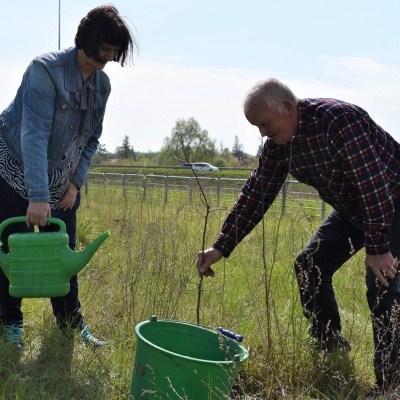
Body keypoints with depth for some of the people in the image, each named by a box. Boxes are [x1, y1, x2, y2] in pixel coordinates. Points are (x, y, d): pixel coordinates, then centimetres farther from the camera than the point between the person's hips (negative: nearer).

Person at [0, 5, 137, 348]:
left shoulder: (102, 84, -1)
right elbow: (34, 134, -31)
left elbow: (92, 138, 8)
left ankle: (71, 322, 17)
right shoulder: (47, 69, -23)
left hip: (62, 181, 6)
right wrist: (38, 196, -37)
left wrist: (76, 182, -4)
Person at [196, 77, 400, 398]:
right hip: (350, 208, 7)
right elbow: (255, 195, -7)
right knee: (309, 265, 2)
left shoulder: (340, 120, -33)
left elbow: (374, 185, -32)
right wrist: (221, 247, -12)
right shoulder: (278, 144, -9)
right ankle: (329, 346, 21)